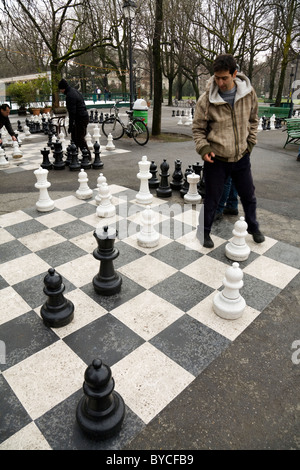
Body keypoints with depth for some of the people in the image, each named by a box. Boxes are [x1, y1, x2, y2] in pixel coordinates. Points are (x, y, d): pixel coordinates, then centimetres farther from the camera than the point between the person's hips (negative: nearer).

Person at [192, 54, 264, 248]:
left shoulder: (249, 93, -3)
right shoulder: (206, 100, -12)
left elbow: (253, 120, 12)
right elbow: (198, 129, -3)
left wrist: (250, 143, 5)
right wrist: (203, 148, -17)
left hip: (242, 157, 3)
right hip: (216, 159, -3)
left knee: (249, 196, 17)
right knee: (212, 199, 7)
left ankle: (253, 227, 41)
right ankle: (204, 232, 29)